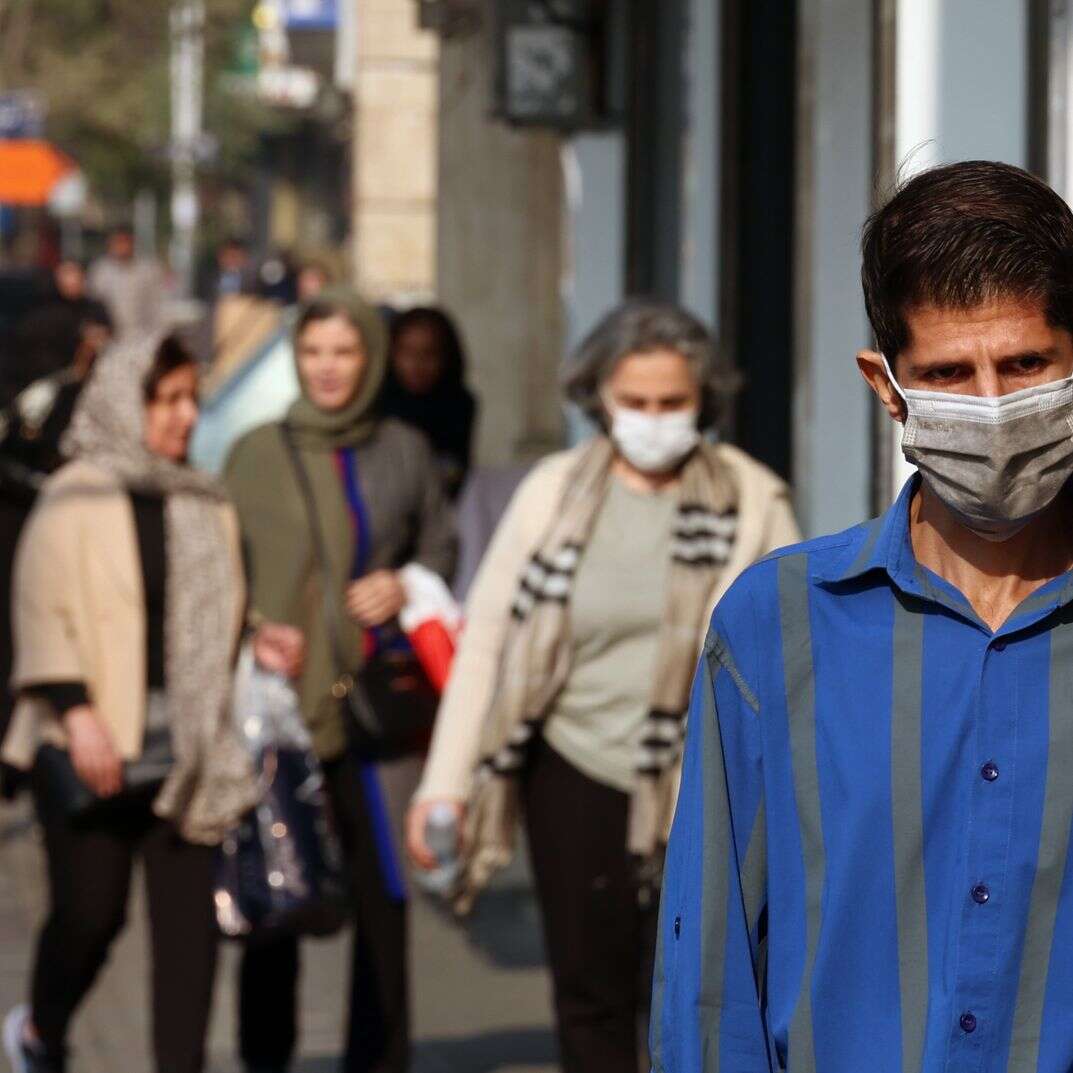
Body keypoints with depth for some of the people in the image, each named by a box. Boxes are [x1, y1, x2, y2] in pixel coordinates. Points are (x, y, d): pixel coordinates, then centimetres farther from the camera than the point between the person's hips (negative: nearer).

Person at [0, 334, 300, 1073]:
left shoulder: (207, 505, 14)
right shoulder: (74, 501, -3)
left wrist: (256, 642, 6)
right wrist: (76, 713, -17)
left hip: (187, 751, 5)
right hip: (97, 745, -5)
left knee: (189, 913, -2)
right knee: (91, 909, -1)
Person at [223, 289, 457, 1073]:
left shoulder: (404, 452, 8)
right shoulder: (258, 454, 3)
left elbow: (441, 545, 18)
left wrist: (404, 587, -1)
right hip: (283, 703, -1)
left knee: (383, 887, 1)